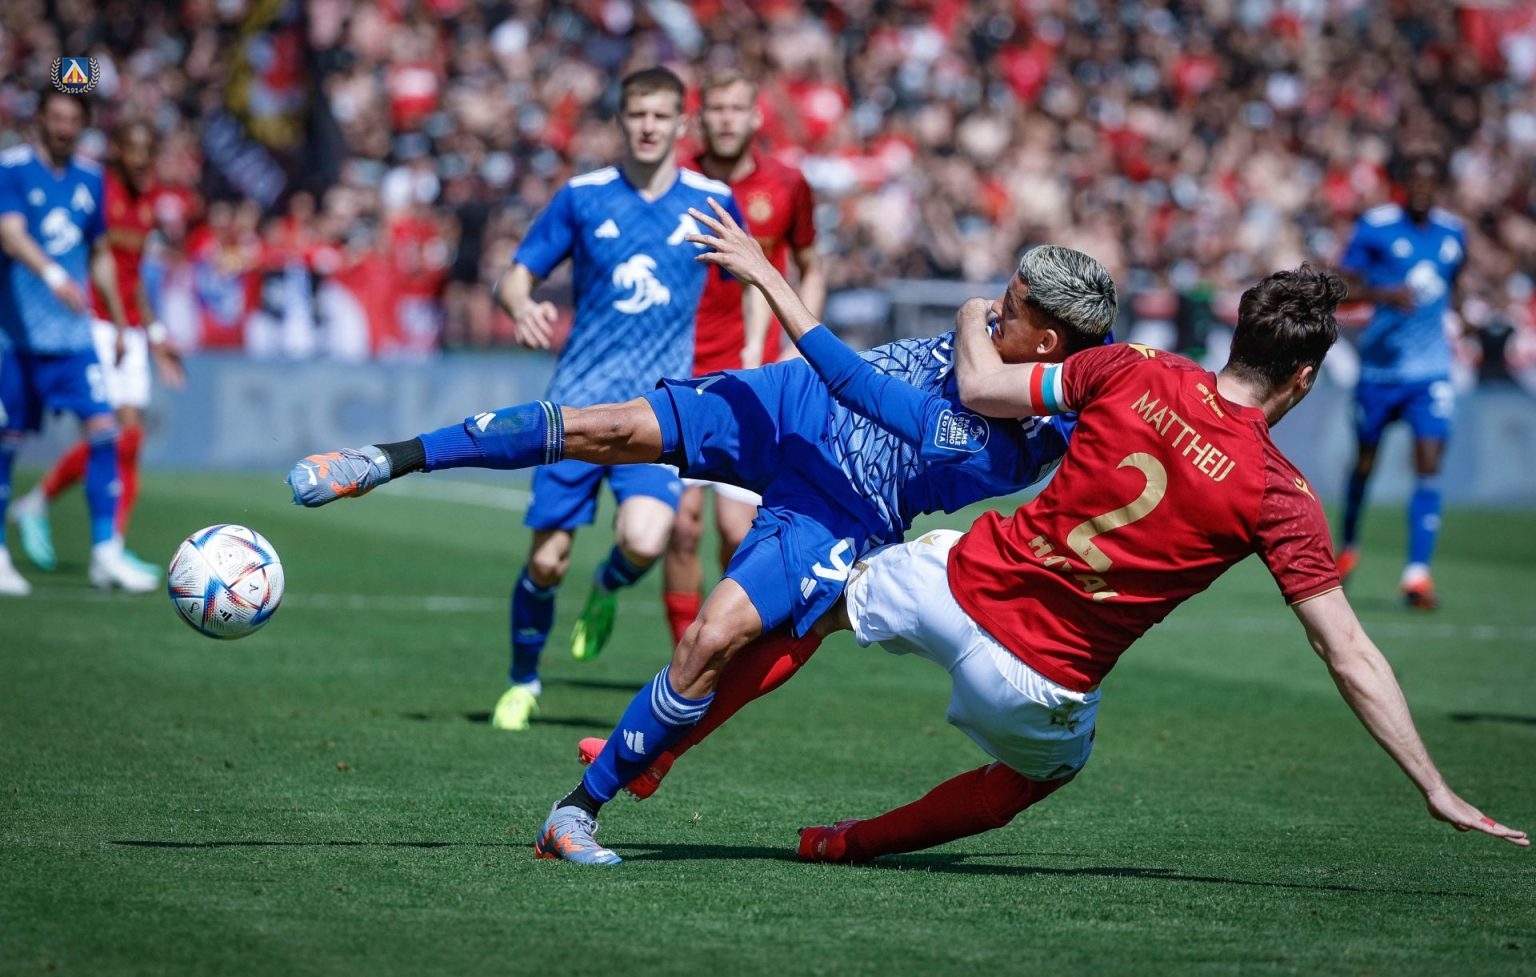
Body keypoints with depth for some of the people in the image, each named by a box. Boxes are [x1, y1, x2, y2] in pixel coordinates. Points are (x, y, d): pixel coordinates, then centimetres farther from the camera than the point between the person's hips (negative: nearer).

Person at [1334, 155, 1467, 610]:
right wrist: (1384, 294, -24)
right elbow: (1343, 284, -9)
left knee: (1429, 465, -13)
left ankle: (1417, 573, -16)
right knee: (1365, 461, 12)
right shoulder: (1374, 227, -7)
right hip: (1380, 364, -2)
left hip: (1431, 371, 2)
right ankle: (1348, 546, 37)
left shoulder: (1453, 233, 6)